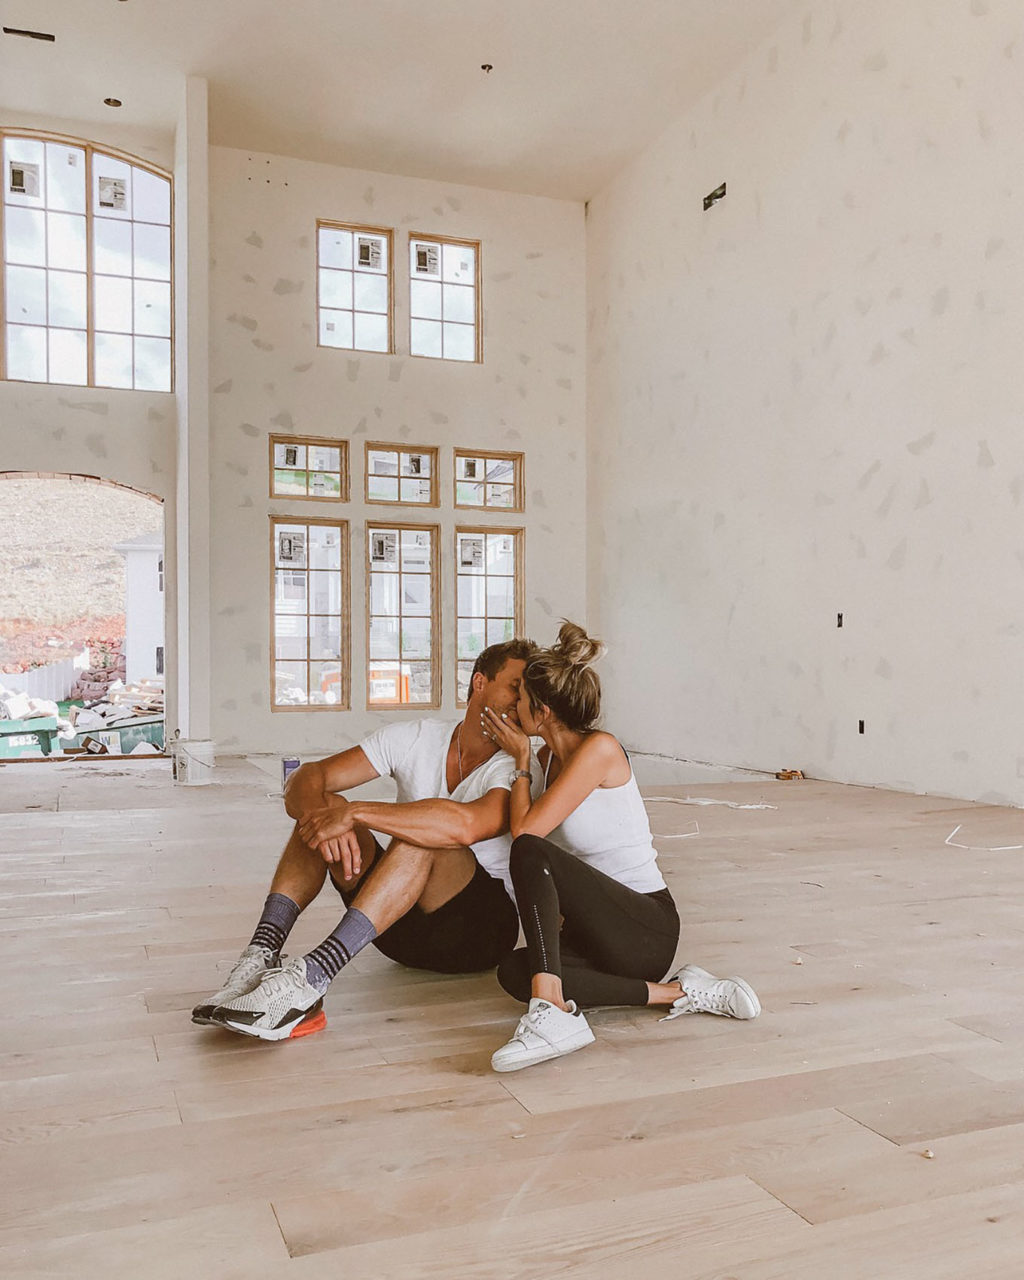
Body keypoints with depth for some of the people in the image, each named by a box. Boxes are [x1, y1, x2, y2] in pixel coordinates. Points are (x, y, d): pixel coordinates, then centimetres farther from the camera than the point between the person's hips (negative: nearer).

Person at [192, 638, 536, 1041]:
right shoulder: (416, 738, 0)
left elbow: (465, 825, -37)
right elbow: (307, 778, -7)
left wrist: (355, 813, -35)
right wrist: (319, 811, -31)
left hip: (483, 927, -4)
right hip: (404, 930, 5)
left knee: (422, 836, -32)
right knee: (324, 805, -13)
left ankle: (311, 977, -41)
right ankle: (261, 955, -28)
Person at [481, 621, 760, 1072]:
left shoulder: (600, 749, -14)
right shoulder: (551, 757, 12)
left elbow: (526, 832, -15)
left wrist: (520, 762, -3)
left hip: (648, 930, -8)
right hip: (598, 931, 9)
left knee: (531, 853, -27)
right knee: (514, 972, -22)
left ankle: (552, 1011, -34)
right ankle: (676, 992, -16)